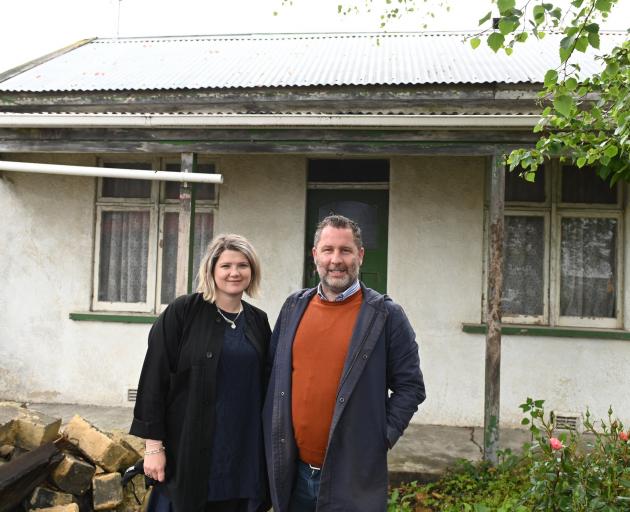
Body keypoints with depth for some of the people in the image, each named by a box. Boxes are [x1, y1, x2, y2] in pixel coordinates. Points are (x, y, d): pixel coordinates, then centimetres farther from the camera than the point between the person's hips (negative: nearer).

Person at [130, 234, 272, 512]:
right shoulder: (182, 312, -7)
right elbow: (155, 378, -8)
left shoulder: (258, 320, 6)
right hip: (190, 447, -3)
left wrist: (265, 445, 10)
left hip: (244, 451, 4)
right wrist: (154, 444, -11)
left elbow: (265, 384, 11)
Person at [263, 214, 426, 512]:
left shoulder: (386, 315, -7)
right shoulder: (294, 307, 5)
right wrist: (273, 441, 7)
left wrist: (380, 437, -11)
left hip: (353, 475, -3)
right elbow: (273, 376, 12)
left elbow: (410, 386, -4)